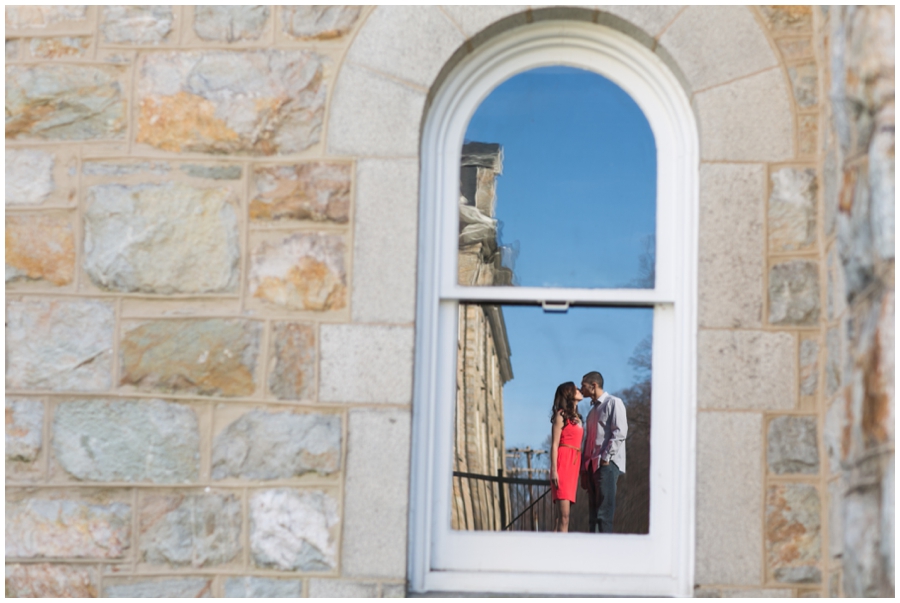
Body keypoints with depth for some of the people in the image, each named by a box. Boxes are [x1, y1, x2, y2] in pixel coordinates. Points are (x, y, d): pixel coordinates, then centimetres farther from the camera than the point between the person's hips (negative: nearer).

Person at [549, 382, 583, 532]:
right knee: (564, 513, -14)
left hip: (574, 464, 7)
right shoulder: (561, 415, -2)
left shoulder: (576, 417, 20)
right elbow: (554, 444, -7)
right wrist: (554, 470, -15)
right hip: (563, 462, -7)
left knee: (564, 513, 3)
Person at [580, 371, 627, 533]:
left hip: (607, 464, -8)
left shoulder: (613, 403, -1)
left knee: (604, 512, -13)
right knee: (593, 511, 4)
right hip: (591, 464, 9)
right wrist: (584, 463, 13)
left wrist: (606, 456, -17)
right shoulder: (593, 409, 25)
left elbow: (620, 432, -11)